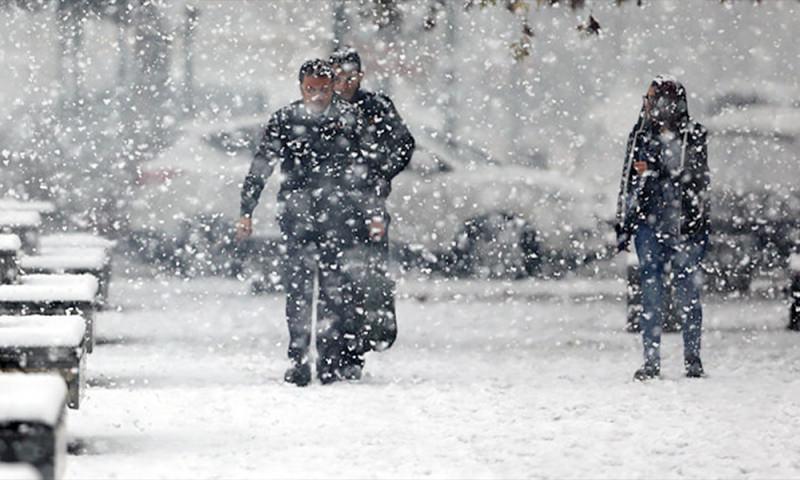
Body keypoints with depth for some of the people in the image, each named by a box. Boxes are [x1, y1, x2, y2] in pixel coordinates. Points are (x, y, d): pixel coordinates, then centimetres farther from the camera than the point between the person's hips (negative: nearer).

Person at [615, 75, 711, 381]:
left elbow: (699, 182, -2)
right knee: (652, 293, 0)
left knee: (687, 292, 0)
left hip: (685, 224, -3)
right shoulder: (641, 136, 12)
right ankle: (651, 360, 4)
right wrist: (623, 224, 14)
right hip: (648, 222, 3)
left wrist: (696, 222, -13)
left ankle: (692, 359, 11)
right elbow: (628, 182, 16)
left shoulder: (693, 136, 1)